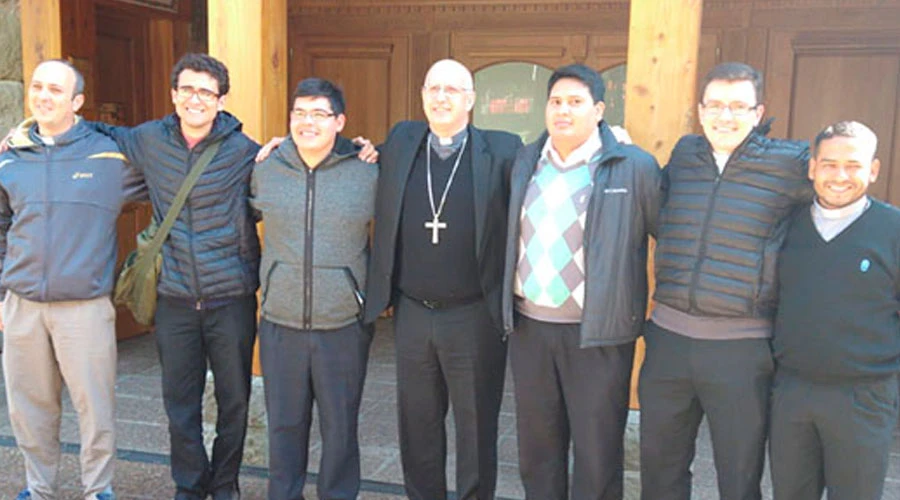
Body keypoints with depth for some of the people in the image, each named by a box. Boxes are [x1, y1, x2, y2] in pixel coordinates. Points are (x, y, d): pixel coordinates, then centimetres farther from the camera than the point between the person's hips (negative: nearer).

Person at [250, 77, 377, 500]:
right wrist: (261, 278, 16)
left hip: (344, 326, -2)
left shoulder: (368, 173, -4)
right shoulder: (265, 170, 2)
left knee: (340, 425, 11)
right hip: (280, 324, 2)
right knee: (284, 423, 14)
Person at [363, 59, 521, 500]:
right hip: (411, 313, 4)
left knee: (477, 426, 11)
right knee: (417, 424, 17)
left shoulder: (501, 151, -5)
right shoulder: (400, 142, 5)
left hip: (474, 317, -3)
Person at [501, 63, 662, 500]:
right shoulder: (526, 163, 8)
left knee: (597, 453, 7)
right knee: (536, 447, 17)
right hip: (529, 327, 5)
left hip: (597, 333, -4)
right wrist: (509, 306, 12)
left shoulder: (634, 166, -7)